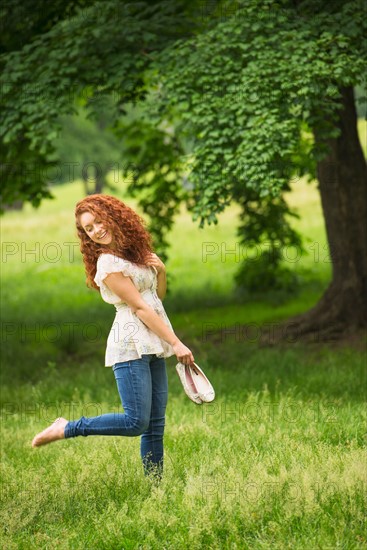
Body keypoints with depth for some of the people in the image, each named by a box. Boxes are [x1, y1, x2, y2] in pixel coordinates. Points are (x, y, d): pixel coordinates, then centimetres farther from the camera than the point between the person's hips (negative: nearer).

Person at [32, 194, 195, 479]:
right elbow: (139, 308, -13)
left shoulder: (135, 253, 14)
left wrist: (161, 271, 2)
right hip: (131, 347, -8)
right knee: (136, 421, -13)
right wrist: (176, 343, -13)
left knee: (156, 425, 4)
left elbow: (158, 295, 22)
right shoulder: (108, 263, -10)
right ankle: (67, 429, 0)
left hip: (153, 348, 8)